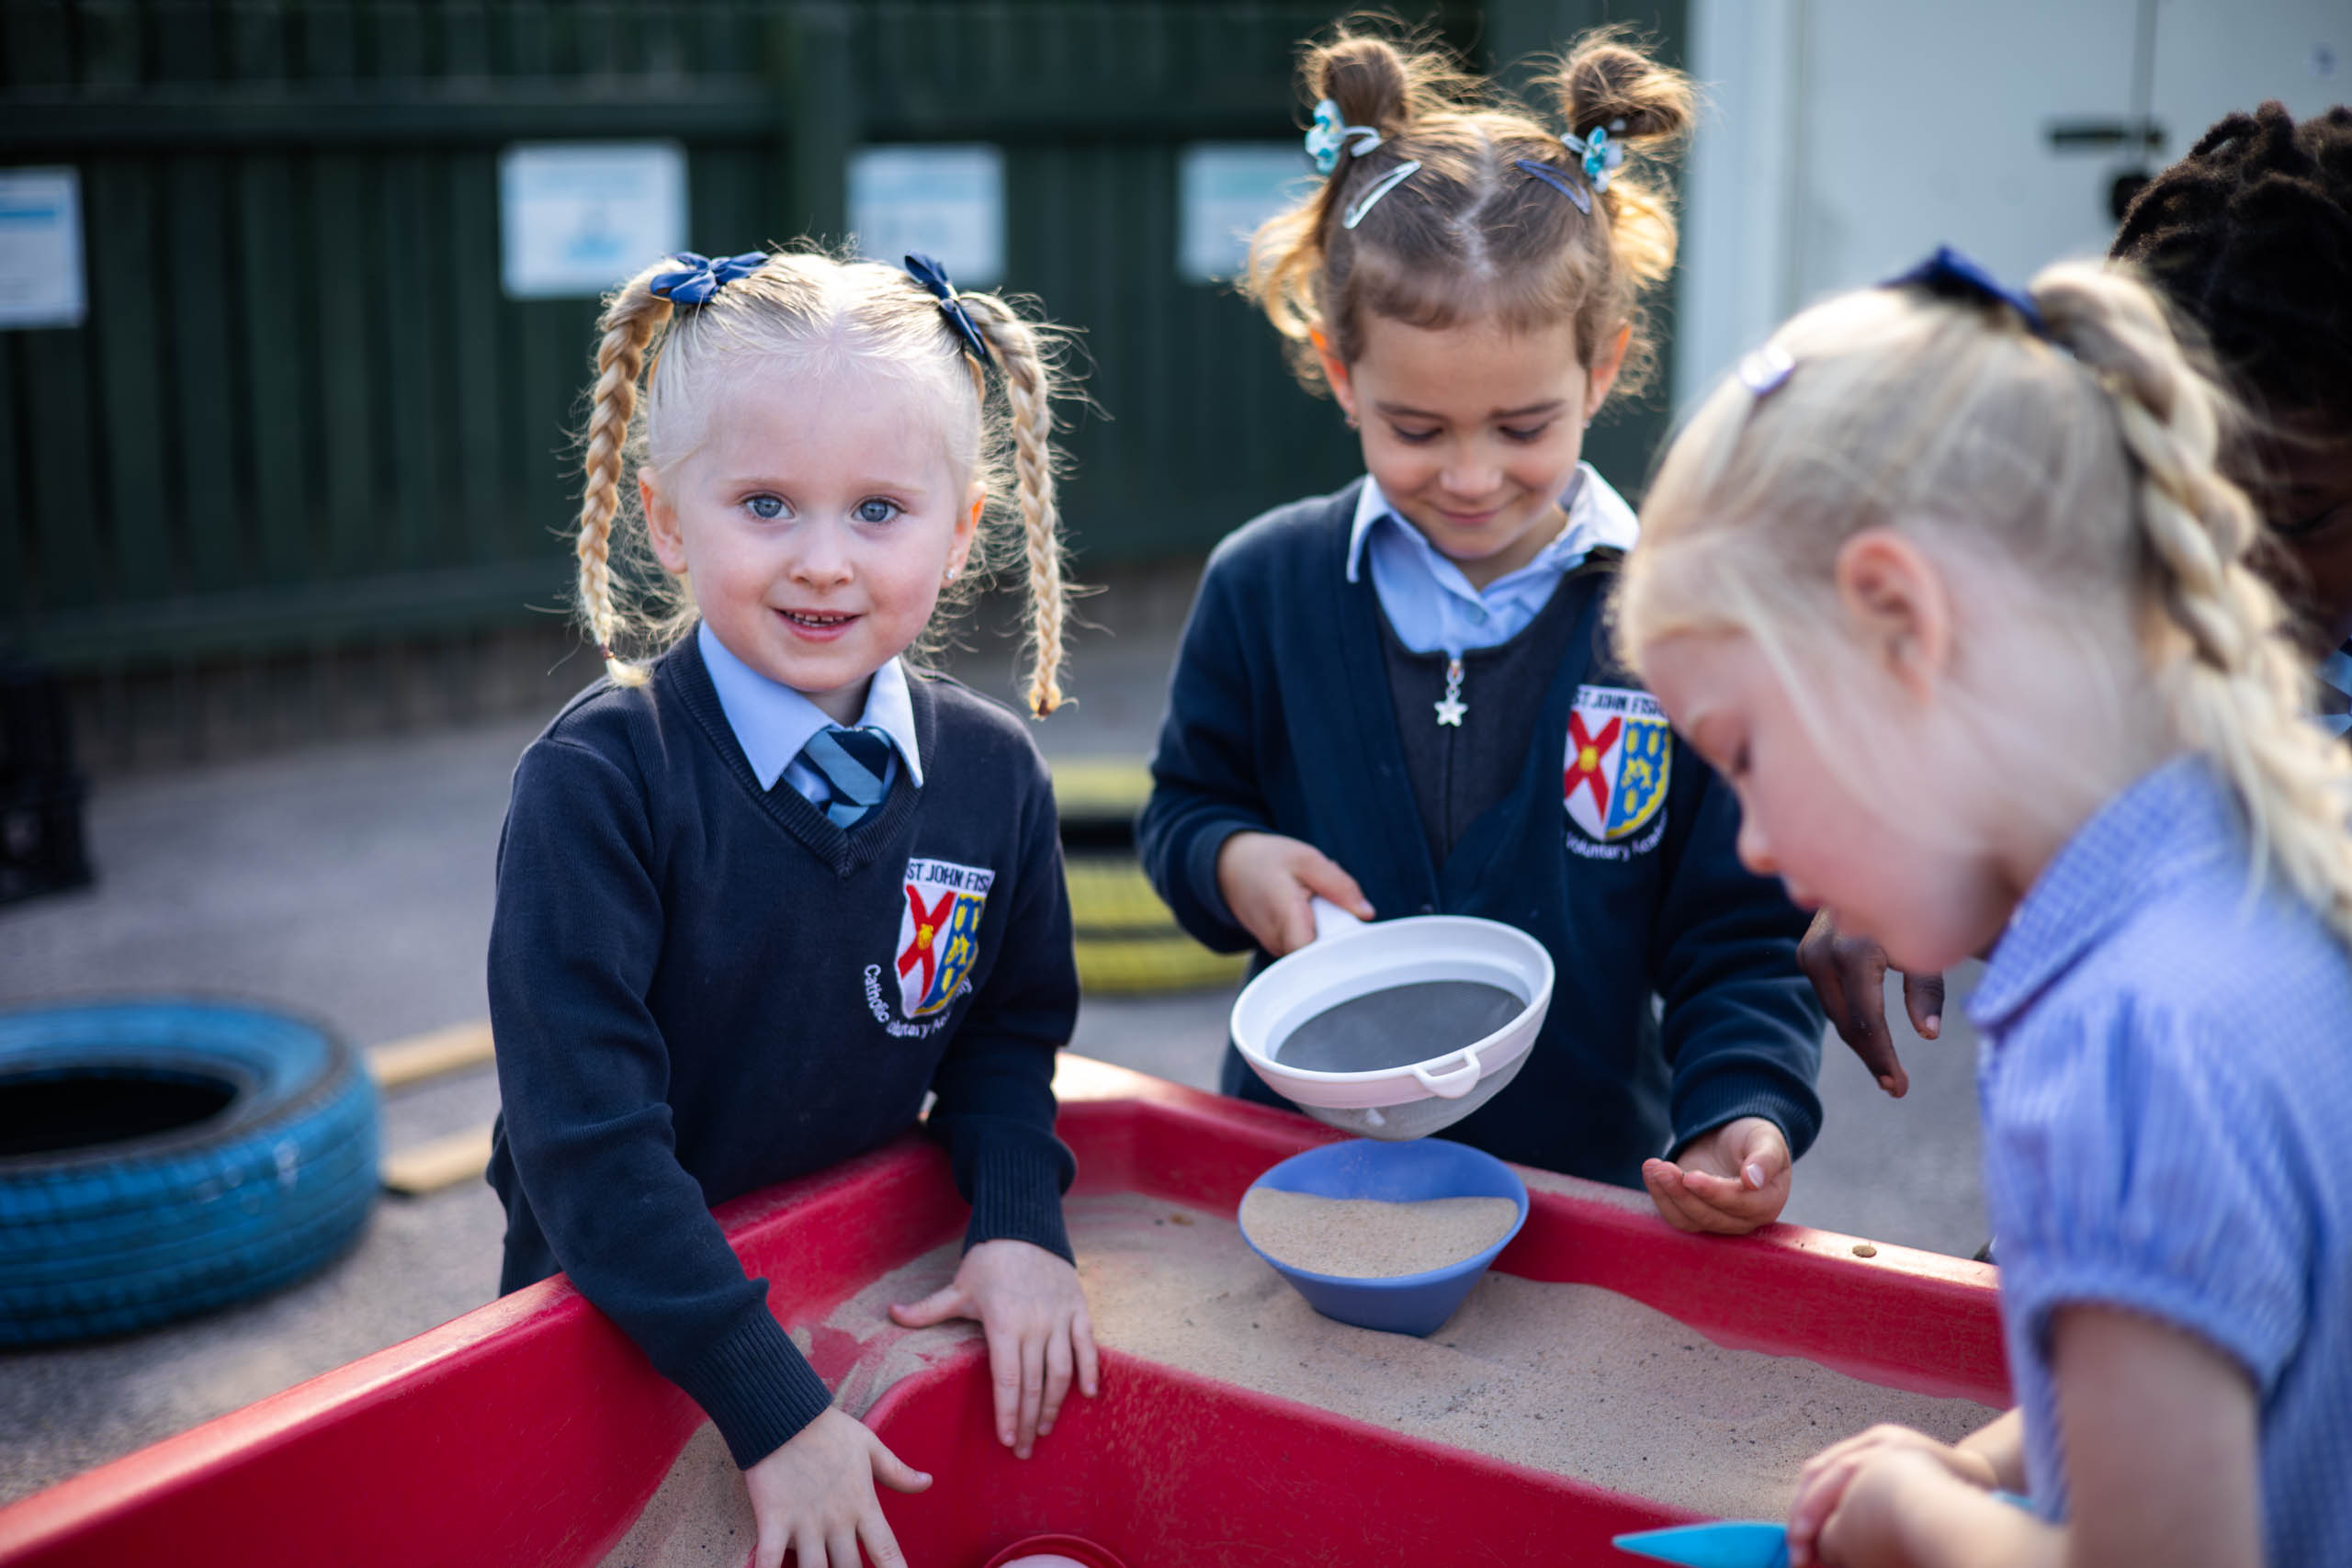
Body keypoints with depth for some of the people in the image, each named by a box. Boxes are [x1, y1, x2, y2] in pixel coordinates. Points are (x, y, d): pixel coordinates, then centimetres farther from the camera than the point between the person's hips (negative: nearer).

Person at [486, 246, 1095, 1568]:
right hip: (621, 1330, -4)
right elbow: (585, 1133, -26)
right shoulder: (599, 780, -23)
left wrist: (1020, 1222, -12)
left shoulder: (994, 773, -9)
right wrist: (775, 1407, -29)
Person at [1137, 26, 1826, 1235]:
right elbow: (1184, 807, 12)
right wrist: (1229, 861, -10)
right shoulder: (1260, 588, -1)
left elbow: (1741, 940, -1)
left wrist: (1744, 1116, -17)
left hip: (1587, 1184, -1)